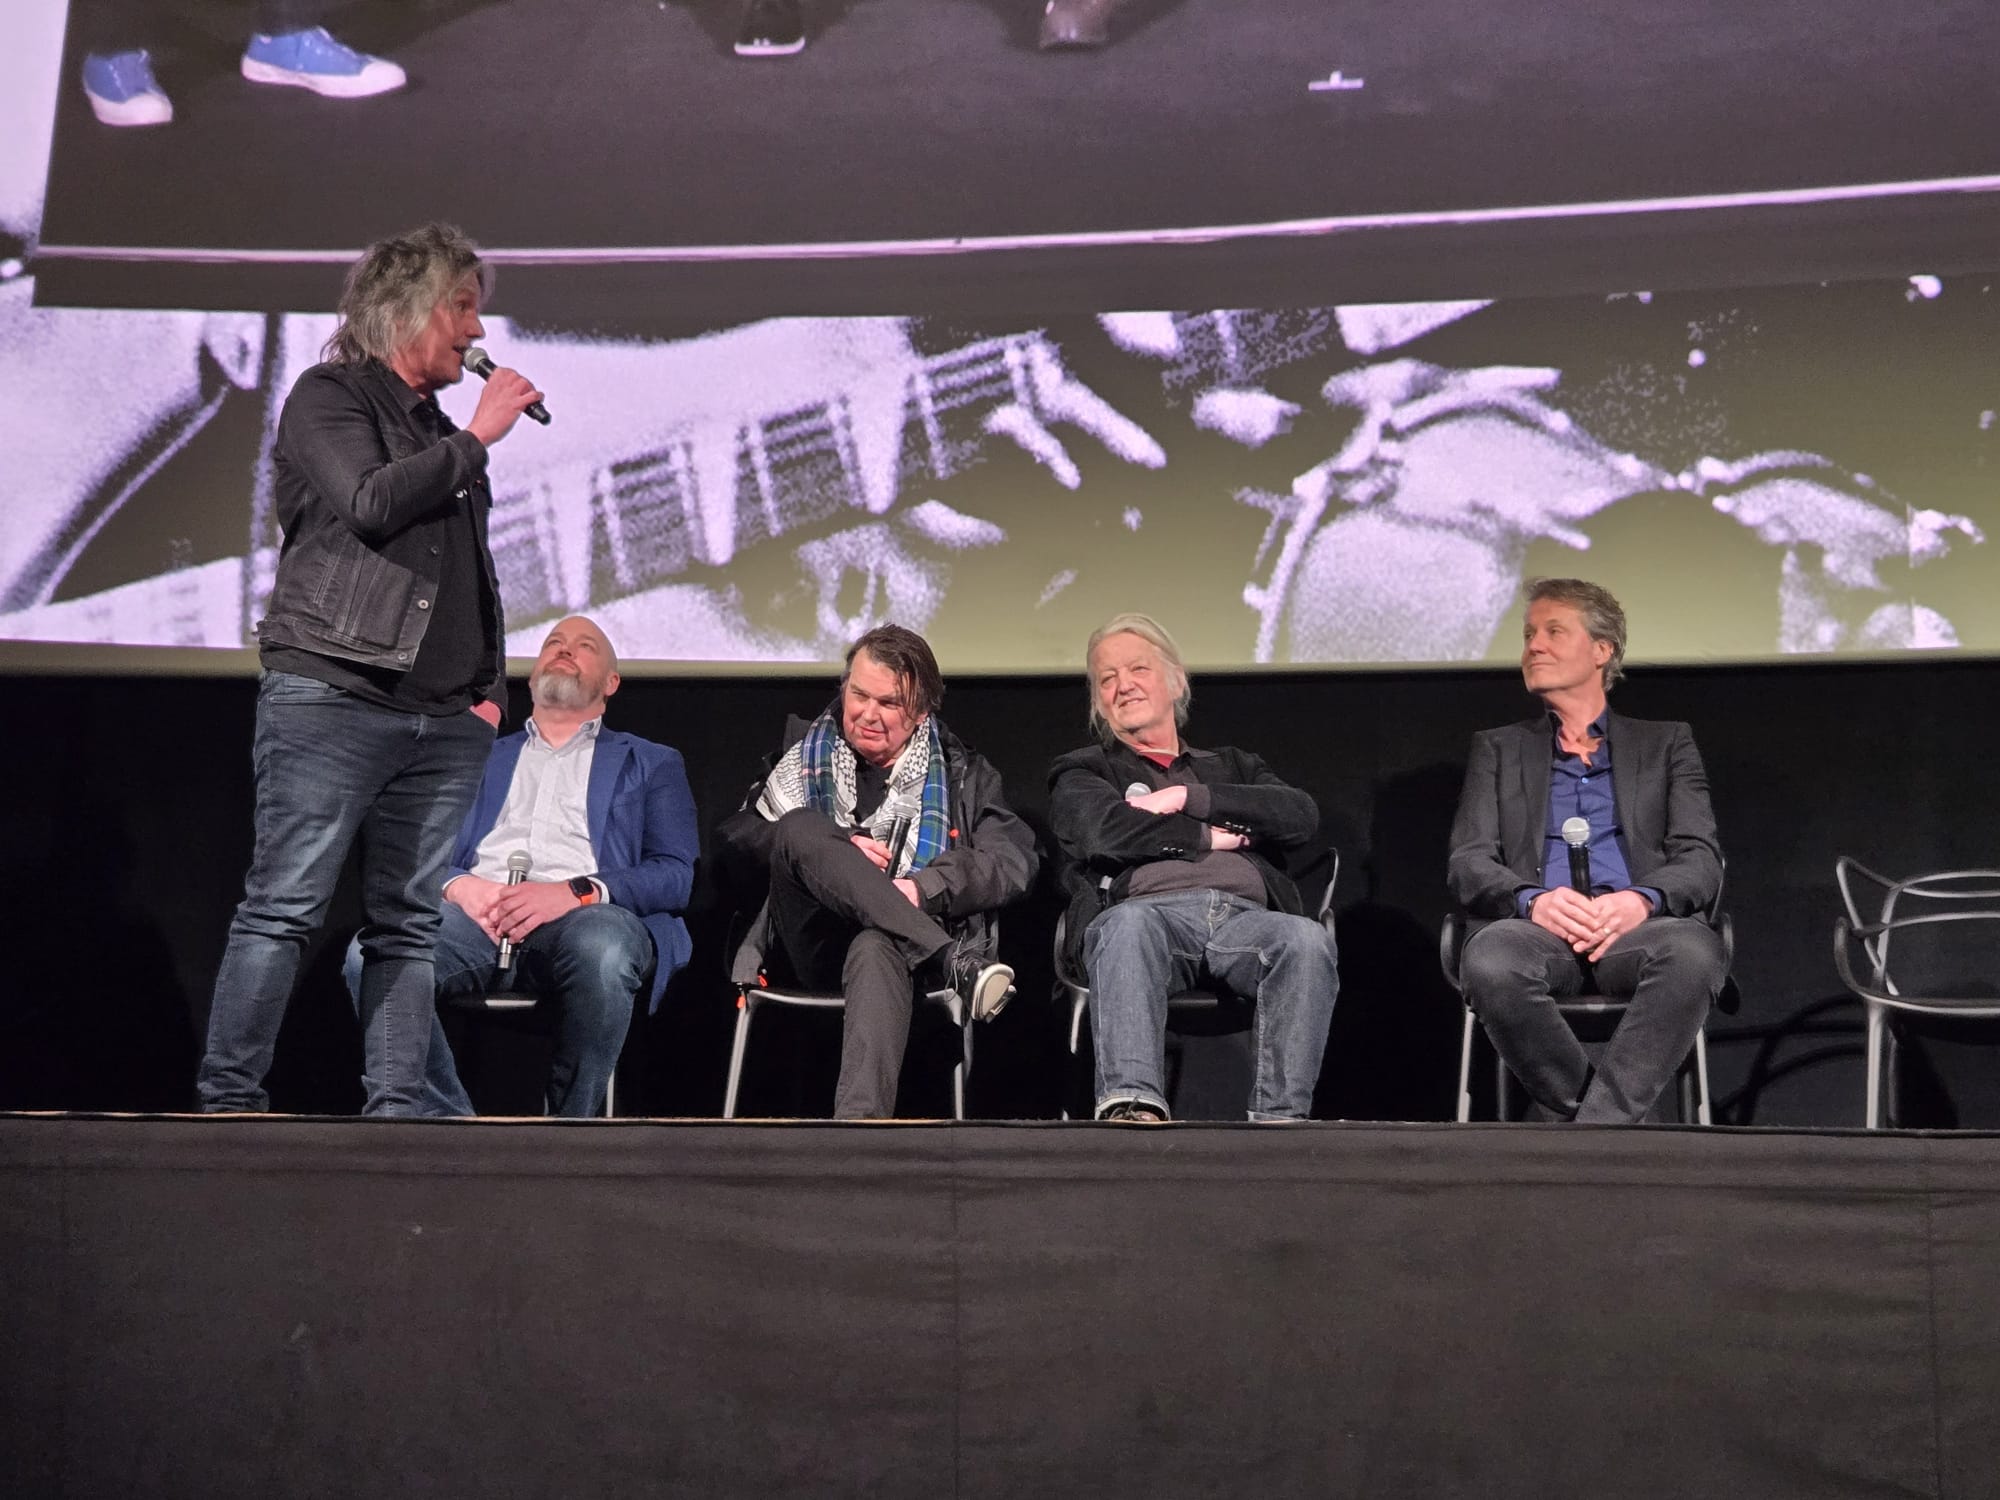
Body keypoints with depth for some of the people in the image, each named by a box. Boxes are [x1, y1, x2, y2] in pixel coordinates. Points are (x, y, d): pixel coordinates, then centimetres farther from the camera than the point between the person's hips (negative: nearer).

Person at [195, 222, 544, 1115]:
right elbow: (369, 502, -15)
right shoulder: (329, 397, 4)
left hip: (444, 720, 7)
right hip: (331, 697, -7)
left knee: (414, 925, 3)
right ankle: (229, 1099, -6)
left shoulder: (439, 432, 23)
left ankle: (393, 1110, 4)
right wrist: (475, 441, -4)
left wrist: (489, 687, 14)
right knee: (284, 907, -9)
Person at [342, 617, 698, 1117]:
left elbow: (675, 874, 9)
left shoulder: (651, 764, 26)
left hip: (584, 913, -2)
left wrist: (575, 892, -10)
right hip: (478, 911, 2)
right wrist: (457, 885, -6)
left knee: (602, 952, -41)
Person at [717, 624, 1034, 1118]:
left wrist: (924, 888, -14)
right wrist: (831, 849, -5)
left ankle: (860, 1116, -63)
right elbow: (735, 836, 12)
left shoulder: (961, 774, 18)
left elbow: (1015, 861, 3)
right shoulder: (804, 753, 22)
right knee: (799, 828, -27)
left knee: (877, 947, -40)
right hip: (812, 948, 2)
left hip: (911, 949, -2)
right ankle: (956, 964, -38)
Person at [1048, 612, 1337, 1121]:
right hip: (1153, 910, -2)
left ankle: (1280, 1115, -41)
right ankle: (1132, 1106, -56)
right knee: (1128, 924, -40)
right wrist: (1206, 836, 9)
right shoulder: (1082, 772, 28)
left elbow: (1301, 816, 12)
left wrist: (1188, 798, 6)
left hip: (1245, 915, 2)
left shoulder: (1231, 766, 35)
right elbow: (1106, 832, 2)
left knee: (1308, 939, -33)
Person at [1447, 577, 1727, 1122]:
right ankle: (1601, 1122, -20)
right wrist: (1532, 900, -14)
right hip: (1537, 928, 0)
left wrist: (1642, 900, -16)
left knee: (1693, 950, -36)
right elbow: (1469, 863, 10)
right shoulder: (1498, 749, 24)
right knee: (1490, 961, -36)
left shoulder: (1665, 744, 22)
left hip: (1633, 930, 0)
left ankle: (1598, 1122, -33)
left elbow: (1701, 860, 9)